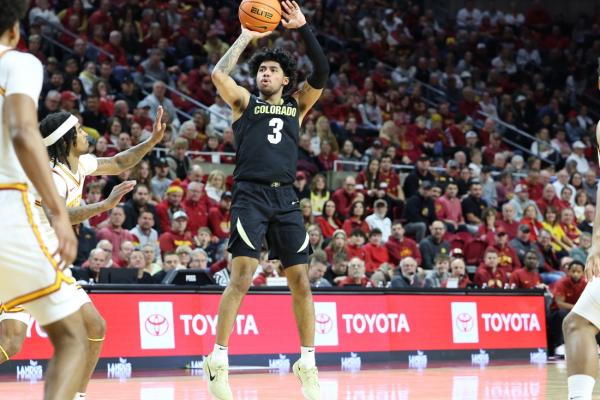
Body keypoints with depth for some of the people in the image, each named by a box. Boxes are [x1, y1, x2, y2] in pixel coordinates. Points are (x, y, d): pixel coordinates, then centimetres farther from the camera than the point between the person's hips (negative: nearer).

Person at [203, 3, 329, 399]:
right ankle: (218, 360, -8)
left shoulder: (297, 106, 18)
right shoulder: (245, 102, 12)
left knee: (301, 283, 2)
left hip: (286, 199, 3)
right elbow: (219, 74, -6)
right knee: (241, 279, -13)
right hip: (251, 196, -3)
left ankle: (308, 364, 10)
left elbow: (321, 73, 4)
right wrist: (246, 37, 1)